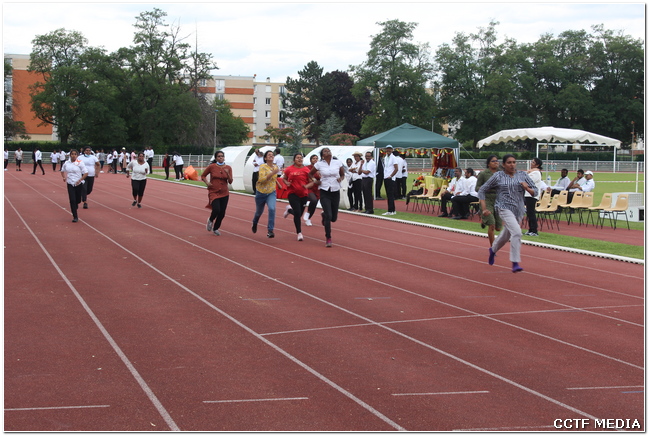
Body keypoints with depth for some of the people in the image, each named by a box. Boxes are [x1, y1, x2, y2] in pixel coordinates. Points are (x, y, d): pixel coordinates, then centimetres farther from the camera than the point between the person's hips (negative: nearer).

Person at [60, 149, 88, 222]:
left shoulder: (80, 163, -8)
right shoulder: (66, 163, 2)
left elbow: (86, 173, -9)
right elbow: (62, 171, 20)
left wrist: (80, 180, -18)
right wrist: (64, 177, 4)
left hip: (79, 184, -1)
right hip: (70, 184, 1)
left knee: (78, 200, 9)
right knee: (72, 200, -7)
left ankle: (75, 206, 47)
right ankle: (75, 216, -1)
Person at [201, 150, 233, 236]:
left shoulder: (228, 168, 2)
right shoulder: (211, 167, -4)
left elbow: (230, 181, 1)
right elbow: (203, 176, 7)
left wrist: (227, 174, -16)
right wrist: (207, 182, -10)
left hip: (224, 193, 3)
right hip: (213, 192, -3)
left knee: (222, 213, 5)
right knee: (216, 210, -22)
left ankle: (215, 228, 29)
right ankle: (210, 220, 12)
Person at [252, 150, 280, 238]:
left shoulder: (275, 167, 2)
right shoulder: (263, 167, -14)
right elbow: (261, 179, -30)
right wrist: (273, 173, -35)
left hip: (271, 193, 2)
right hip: (261, 192, -2)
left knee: (272, 209, -25)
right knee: (259, 211, 17)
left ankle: (270, 230, -20)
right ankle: (254, 222, 52)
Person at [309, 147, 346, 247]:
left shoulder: (338, 163, 1)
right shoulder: (319, 164, -2)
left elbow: (343, 174, 14)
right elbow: (310, 174, 12)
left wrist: (341, 178, -8)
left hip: (335, 192, 2)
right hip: (324, 192, -2)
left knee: (334, 218, 7)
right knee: (328, 216, -13)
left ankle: (324, 215, 44)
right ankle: (328, 239, -1)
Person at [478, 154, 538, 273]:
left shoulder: (522, 175, 6)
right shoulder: (498, 176, -3)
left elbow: (535, 191, 8)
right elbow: (482, 190, 3)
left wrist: (527, 188, -14)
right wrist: (484, 208, -5)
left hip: (519, 209, 5)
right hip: (505, 208, -5)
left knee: (506, 235, 21)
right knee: (516, 232, -25)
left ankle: (493, 250, 51)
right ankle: (515, 263, -21)